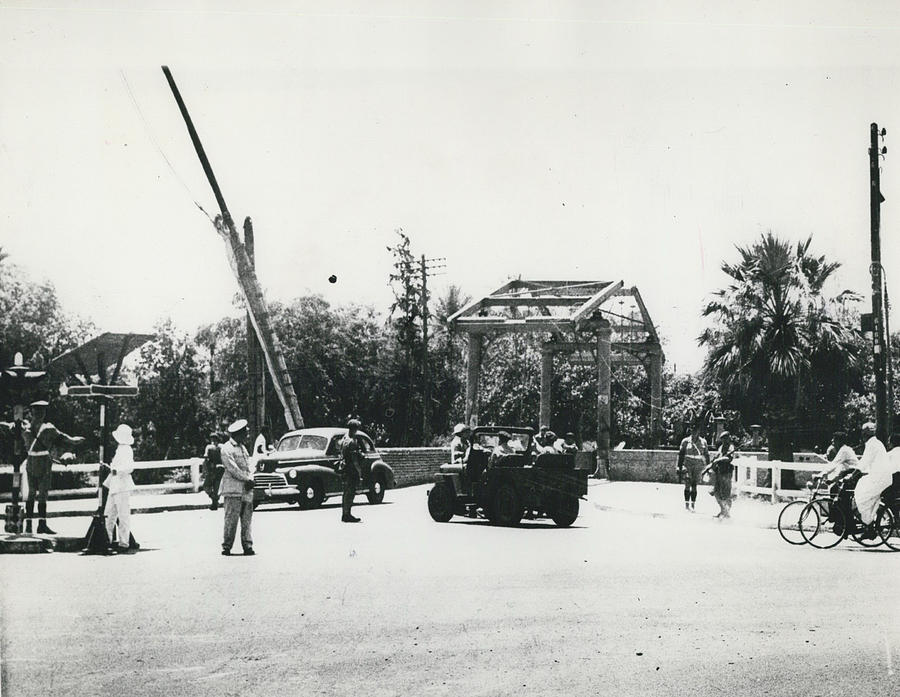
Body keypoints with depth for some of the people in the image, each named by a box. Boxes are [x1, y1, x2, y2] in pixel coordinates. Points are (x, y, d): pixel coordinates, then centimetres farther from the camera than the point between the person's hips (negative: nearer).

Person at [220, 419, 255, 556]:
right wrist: (247, 479, -10)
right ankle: (227, 547, -3)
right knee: (231, 519, -8)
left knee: (247, 519, 3)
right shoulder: (226, 449, -5)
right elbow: (233, 469, -12)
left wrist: (250, 478, -3)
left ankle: (247, 546, 5)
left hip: (246, 489, 7)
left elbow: (248, 466, 16)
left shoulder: (242, 448, 21)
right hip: (233, 490, -7)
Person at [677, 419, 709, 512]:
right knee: (687, 485, -9)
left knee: (694, 486, 3)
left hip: (698, 466, 1)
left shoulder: (703, 442, 7)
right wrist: (679, 468, 2)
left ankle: (692, 505, 6)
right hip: (687, 465, -1)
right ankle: (686, 504, -6)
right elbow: (680, 455, 6)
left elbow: (706, 455, 13)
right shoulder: (685, 441, 3)